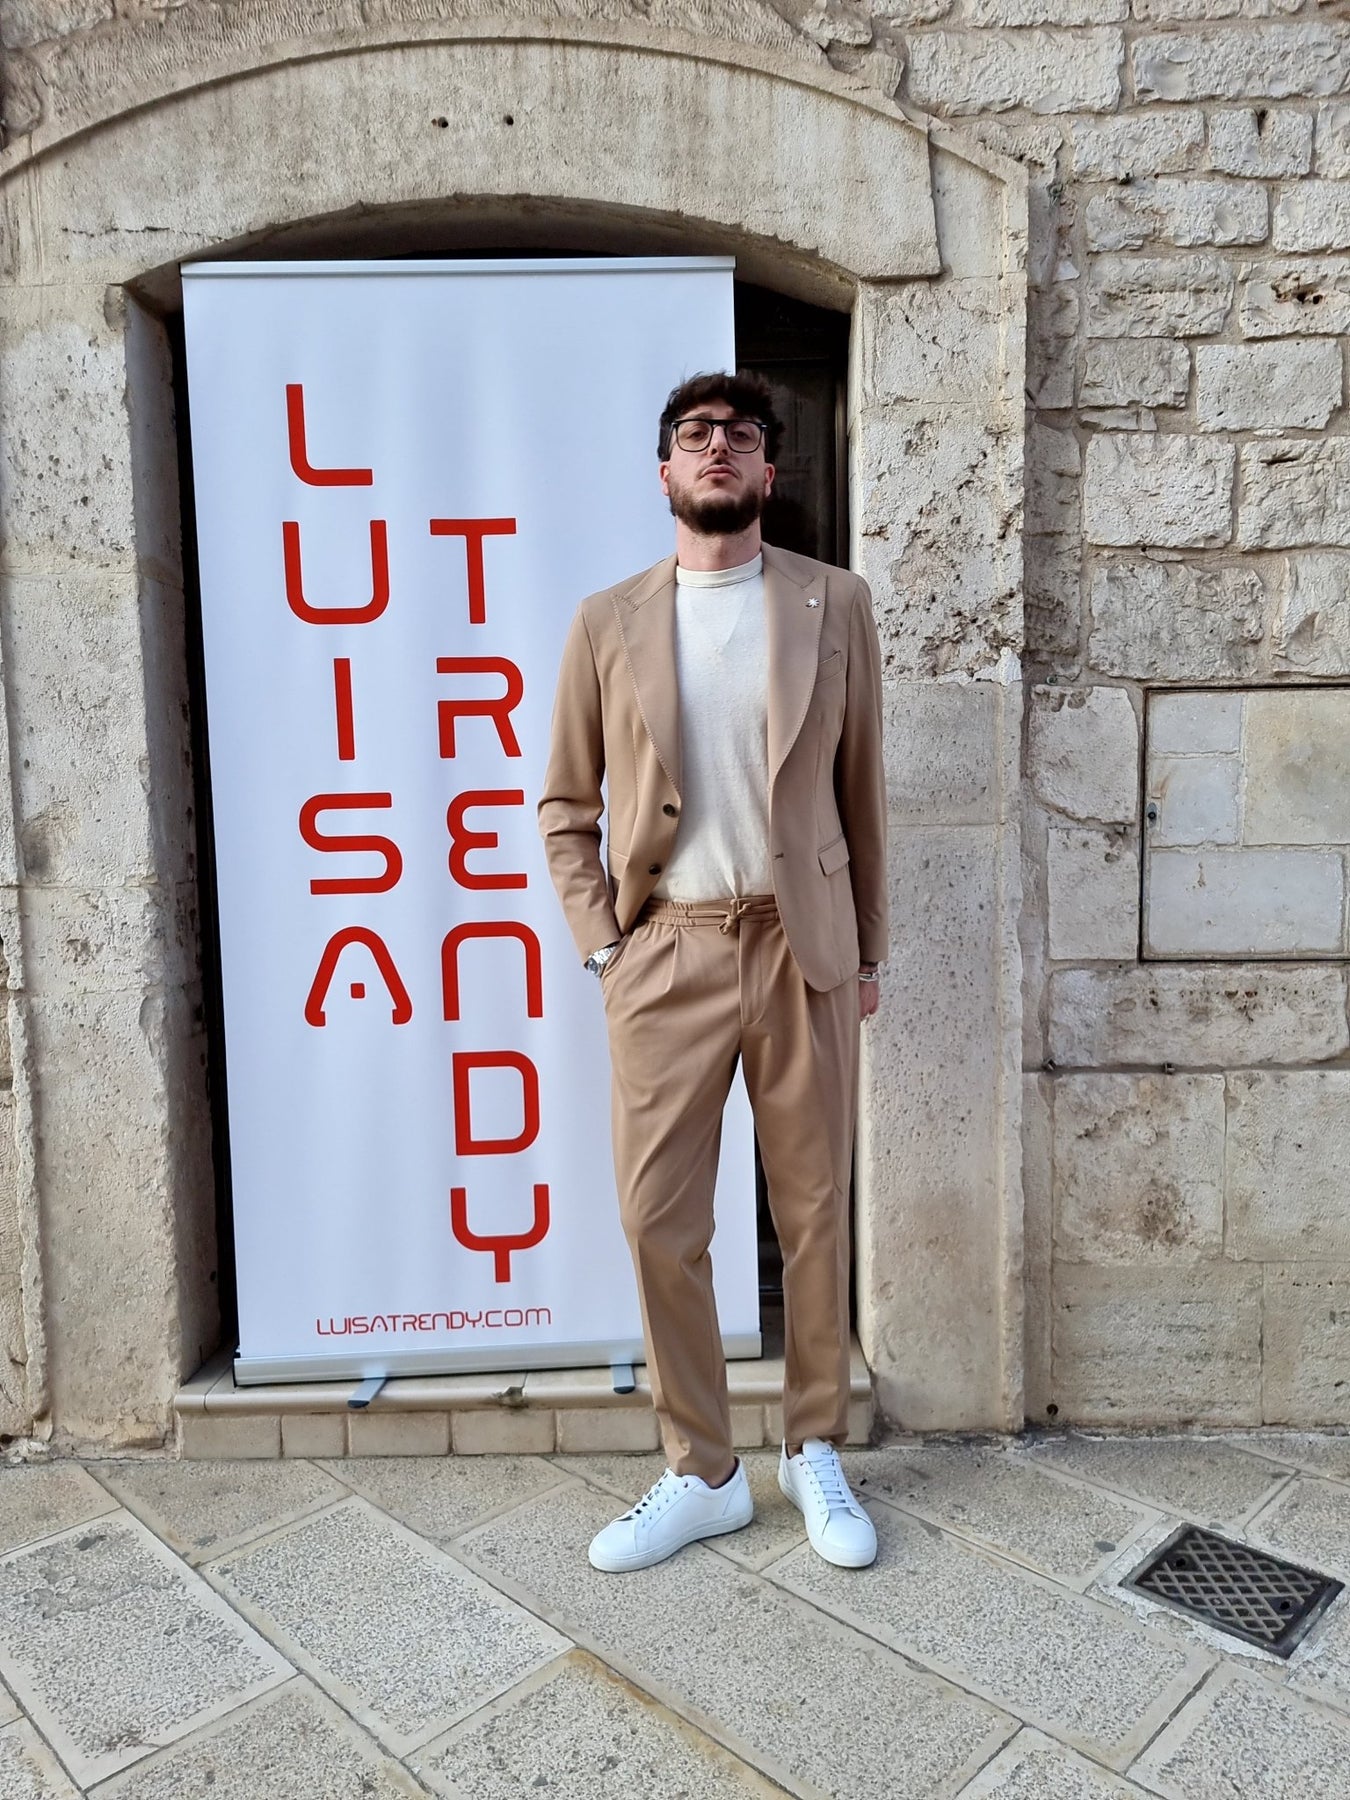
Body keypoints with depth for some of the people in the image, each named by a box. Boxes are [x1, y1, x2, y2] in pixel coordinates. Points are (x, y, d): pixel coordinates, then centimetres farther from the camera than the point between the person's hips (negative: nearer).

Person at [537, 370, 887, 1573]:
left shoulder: (835, 605, 5)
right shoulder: (608, 623, 6)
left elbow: (862, 790, 7)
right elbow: (566, 807, 8)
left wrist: (868, 952, 6)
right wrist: (600, 945, -1)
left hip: (801, 946, 0)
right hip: (664, 955, 1)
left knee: (815, 1213, 9)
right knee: (660, 1224, 4)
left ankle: (815, 1452, 31)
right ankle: (702, 1473, 24)